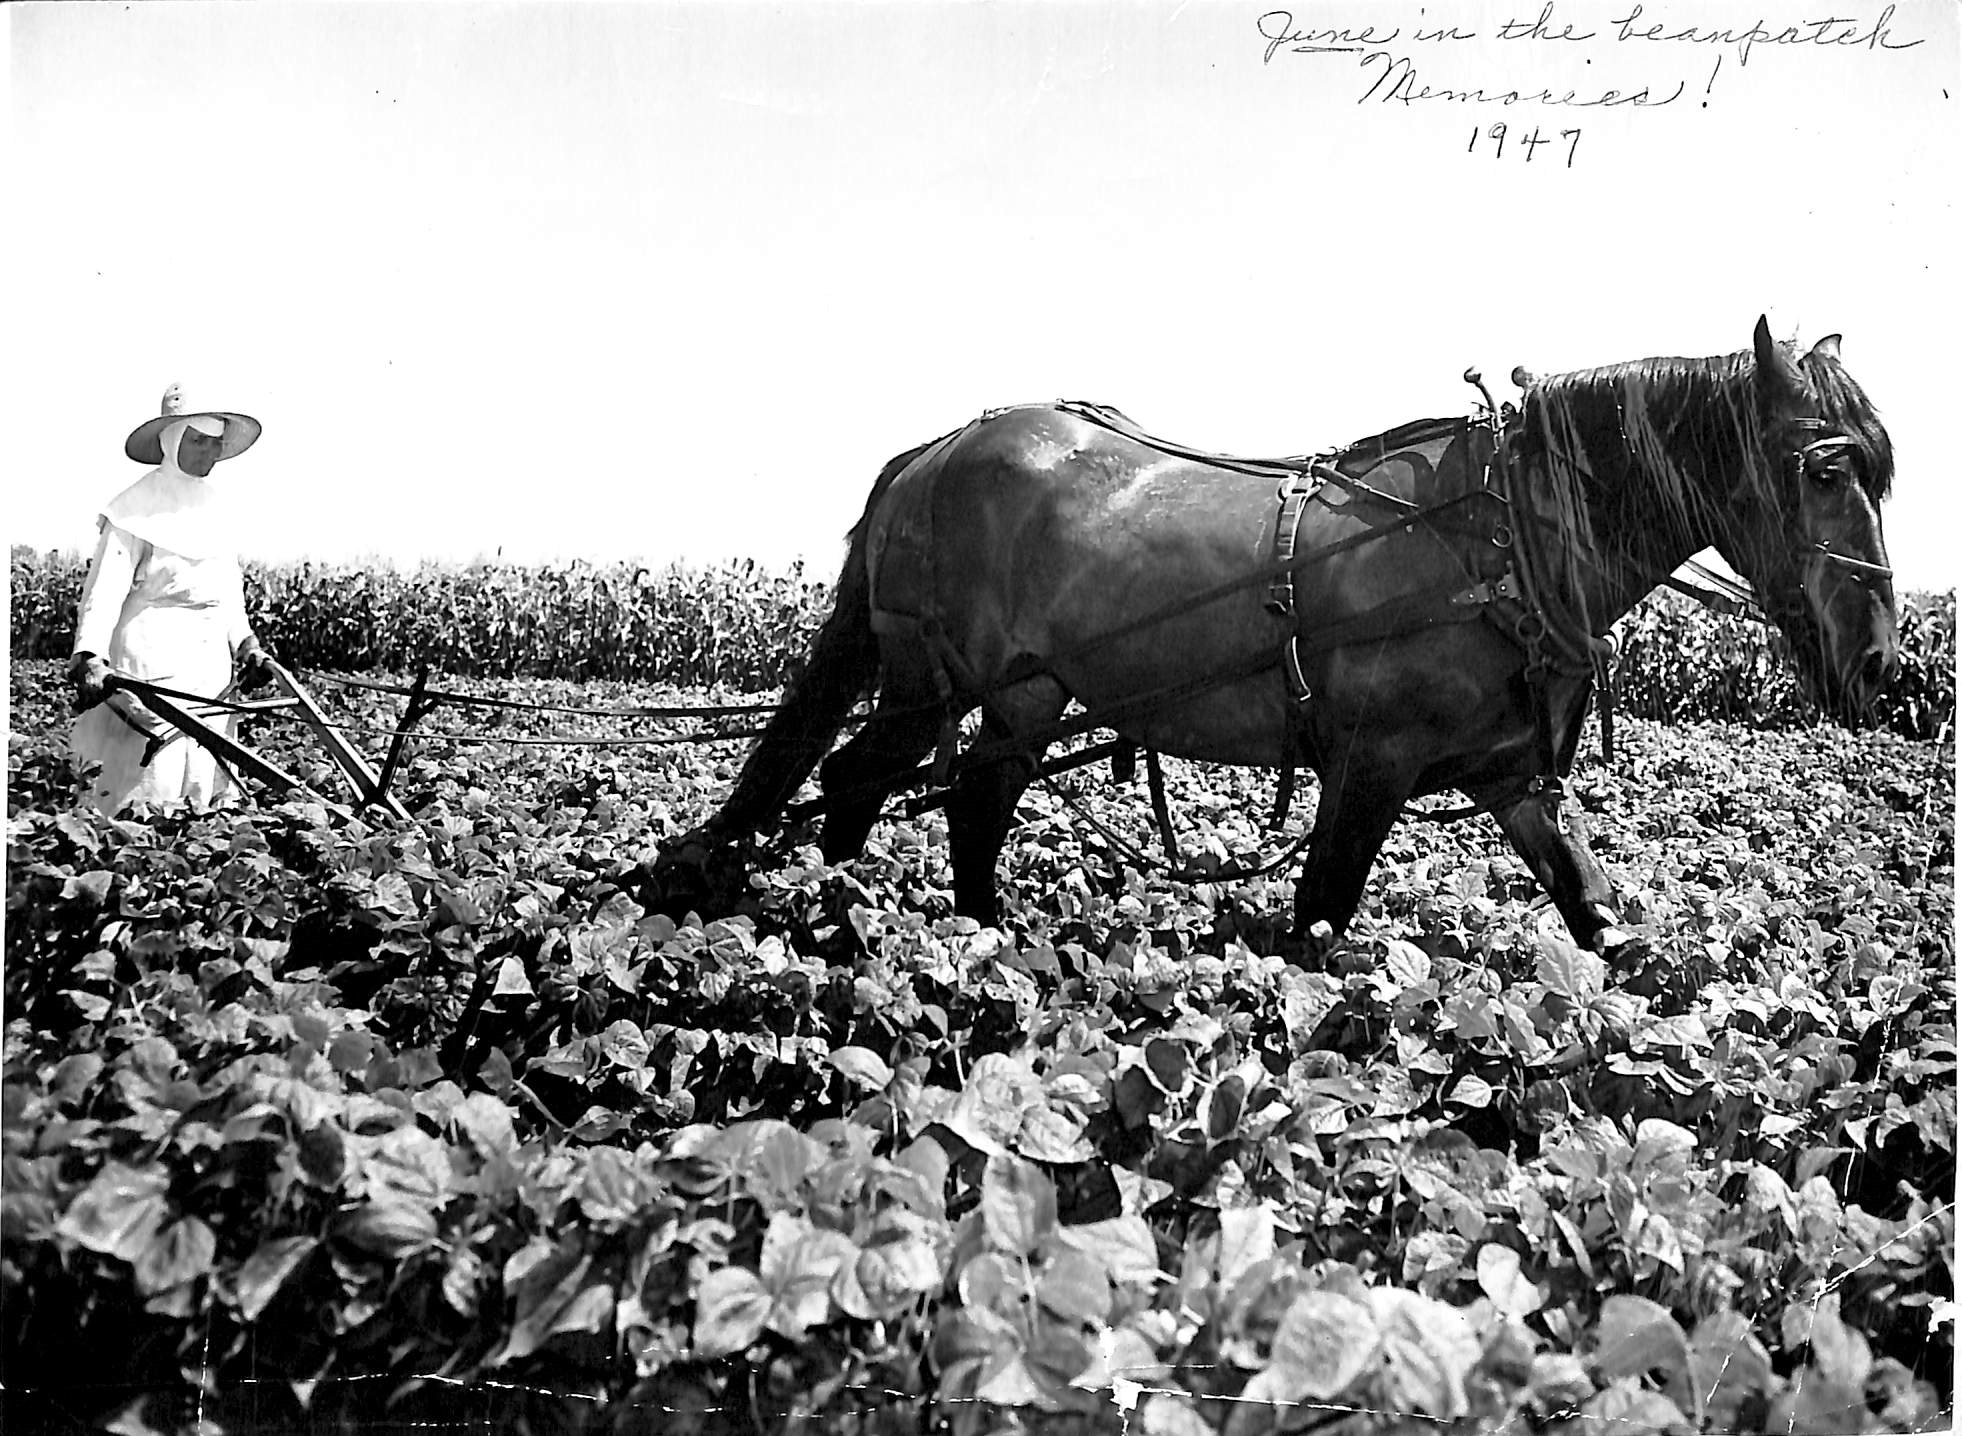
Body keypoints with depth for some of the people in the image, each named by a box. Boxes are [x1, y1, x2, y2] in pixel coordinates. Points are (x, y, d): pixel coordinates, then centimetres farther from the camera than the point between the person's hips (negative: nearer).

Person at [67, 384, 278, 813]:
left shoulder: (216, 508, 16)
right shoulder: (138, 507, -6)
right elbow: (105, 588, -15)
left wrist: (246, 643, 8)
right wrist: (89, 658, -27)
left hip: (211, 662, 7)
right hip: (151, 656, -7)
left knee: (206, 797, 6)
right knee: (150, 797, -9)